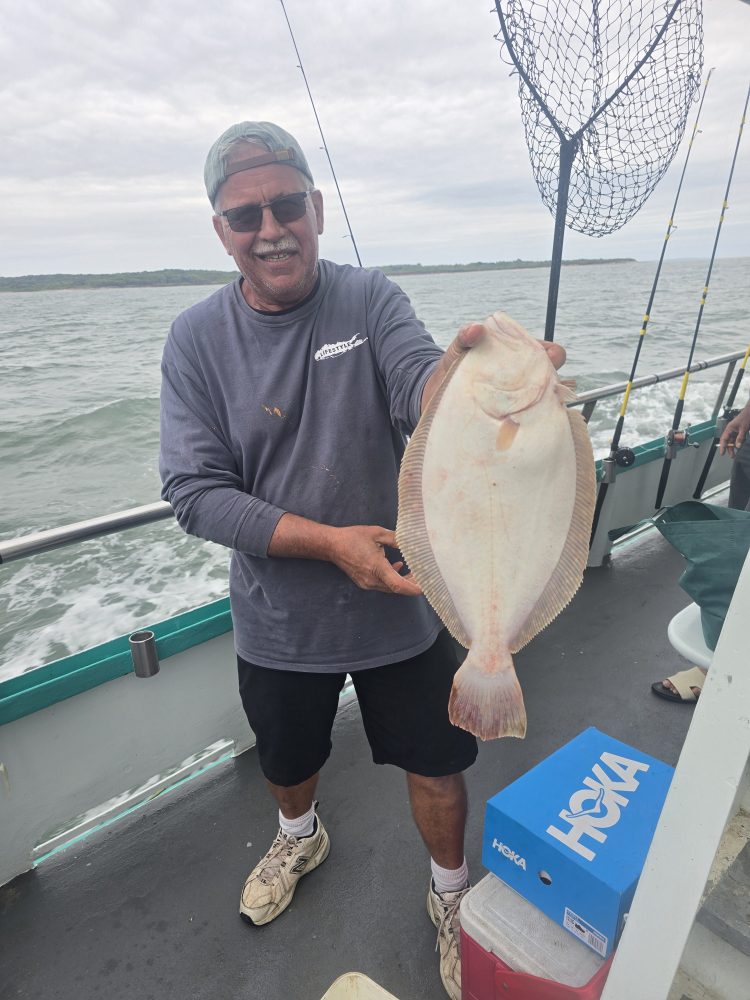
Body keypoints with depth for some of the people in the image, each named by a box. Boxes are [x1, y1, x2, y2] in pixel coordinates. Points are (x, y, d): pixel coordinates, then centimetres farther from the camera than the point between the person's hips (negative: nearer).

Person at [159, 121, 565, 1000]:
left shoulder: (371, 301, -9)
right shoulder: (197, 341, -9)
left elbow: (421, 385, -28)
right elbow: (194, 491, -15)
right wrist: (331, 541, -25)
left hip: (400, 605, 0)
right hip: (278, 620, 2)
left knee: (437, 766, 15)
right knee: (286, 761, 26)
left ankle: (450, 896, 48)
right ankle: (300, 838, 63)